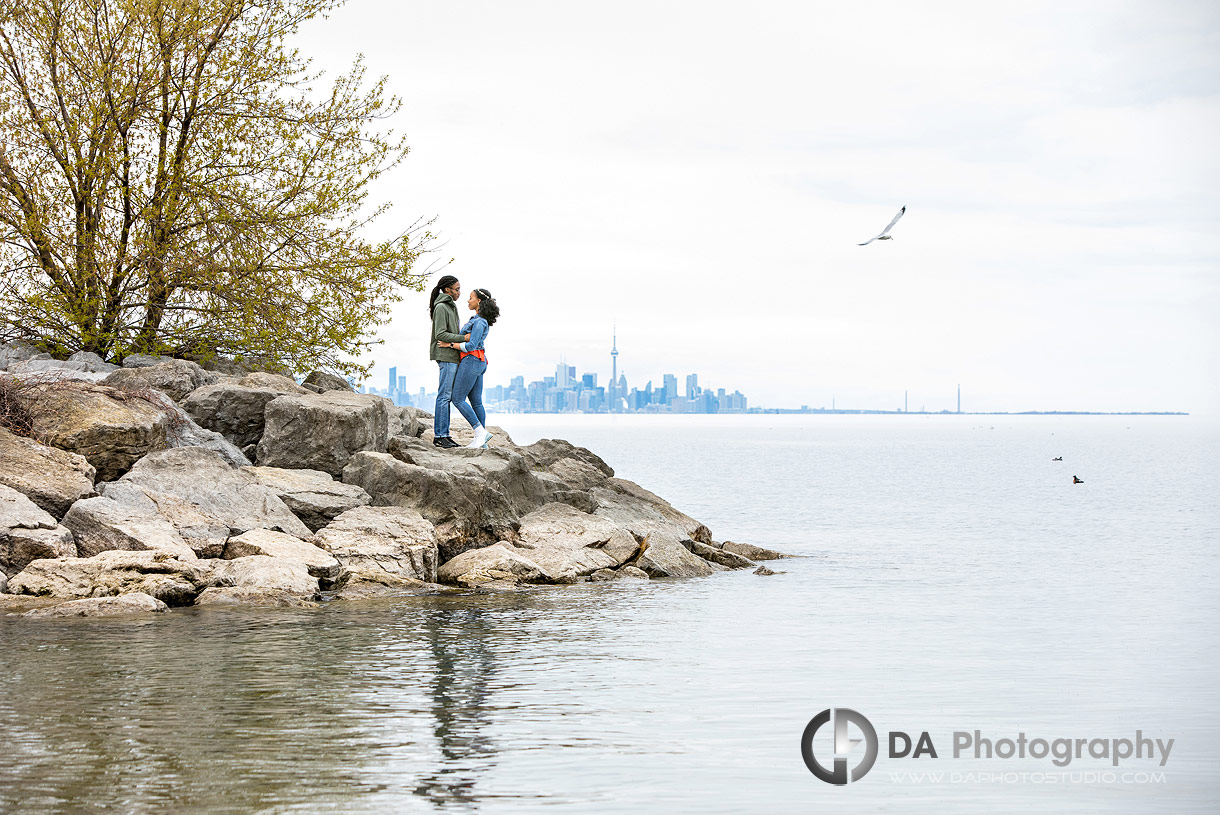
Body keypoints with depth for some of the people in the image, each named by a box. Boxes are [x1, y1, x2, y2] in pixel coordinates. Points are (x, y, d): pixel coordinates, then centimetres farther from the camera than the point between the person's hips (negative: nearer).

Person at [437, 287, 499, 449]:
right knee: (476, 402, 6)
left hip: (471, 361, -10)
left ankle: (480, 432, -11)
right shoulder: (478, 320, 16)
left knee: (458, 399, -7)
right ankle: (481, 440, 3)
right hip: (479, 363, 10)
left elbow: (471, 346, -20)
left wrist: (451, 344, -14)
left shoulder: (479, 322, -14)